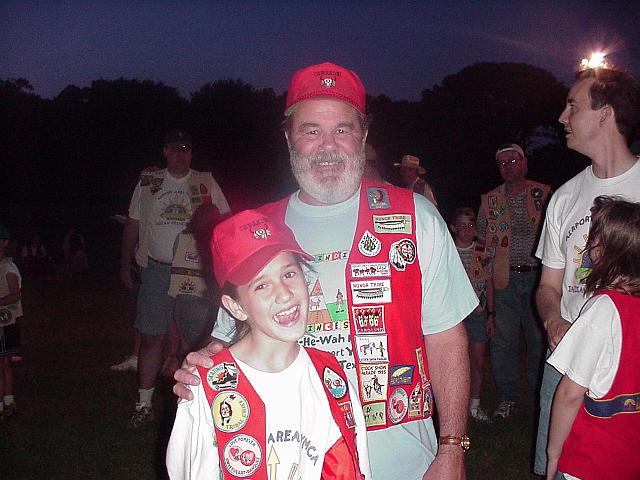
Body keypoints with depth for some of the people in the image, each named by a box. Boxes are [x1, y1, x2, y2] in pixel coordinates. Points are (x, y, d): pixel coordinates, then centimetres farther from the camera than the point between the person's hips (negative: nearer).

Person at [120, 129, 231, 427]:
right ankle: (144, 405, 14)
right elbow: (132, 224, 15)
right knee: (151, 338, 3)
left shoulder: (206, 183, 7)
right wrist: (125, 265, 12)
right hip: (156, 270, 1)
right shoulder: (147, 182, 11)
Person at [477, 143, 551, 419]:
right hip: (505, 280, 1)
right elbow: (482, 239, 16)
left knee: (540, 338, 6)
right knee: (503, 340, 2)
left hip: (538, 276, -1)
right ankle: (507, 398, 15)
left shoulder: (544, 195, 5)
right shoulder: (489, 201, 10)